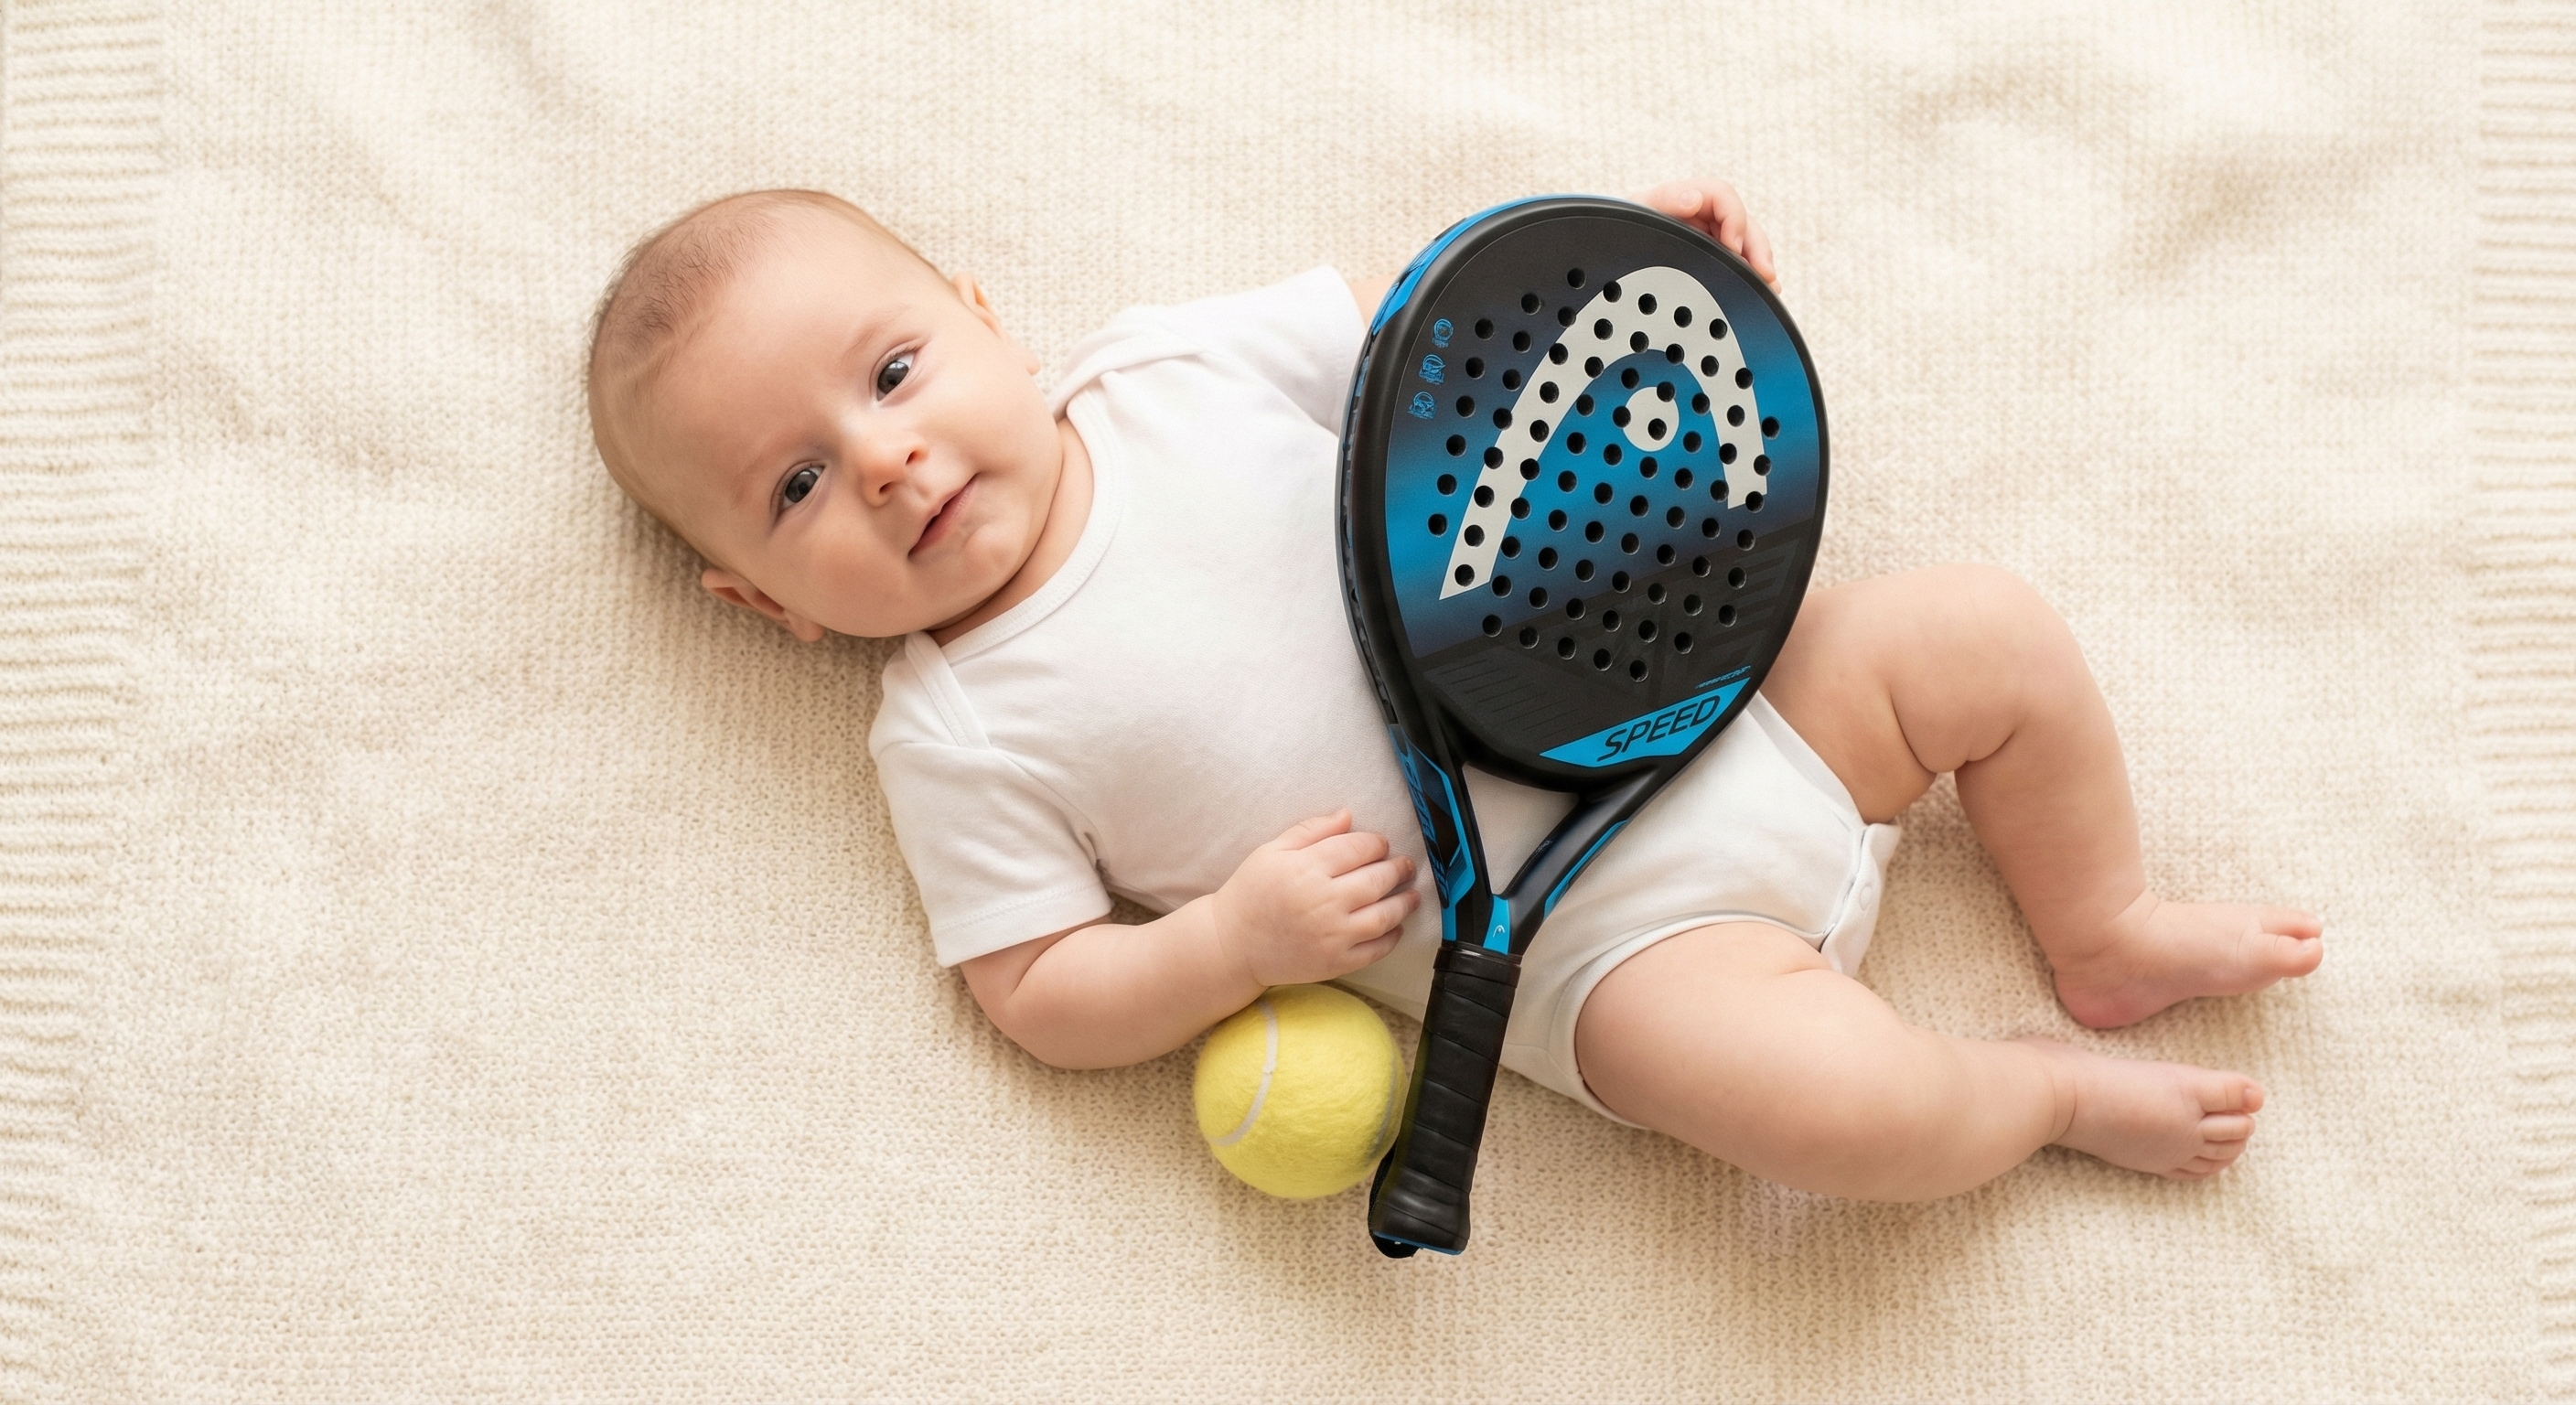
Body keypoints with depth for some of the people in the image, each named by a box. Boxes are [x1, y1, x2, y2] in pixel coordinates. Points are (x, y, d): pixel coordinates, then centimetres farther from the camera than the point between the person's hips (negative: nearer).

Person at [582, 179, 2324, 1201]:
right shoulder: (960, 737, -6)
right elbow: (1040, 995, -5)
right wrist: (1235, 941, -21)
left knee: (1989, 630, -2)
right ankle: (2052, 1092, 7)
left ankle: (2106, 929, 24)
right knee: (1812, 1090, -27)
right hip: (1600, 935, -4)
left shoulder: (1169, 359, 1)